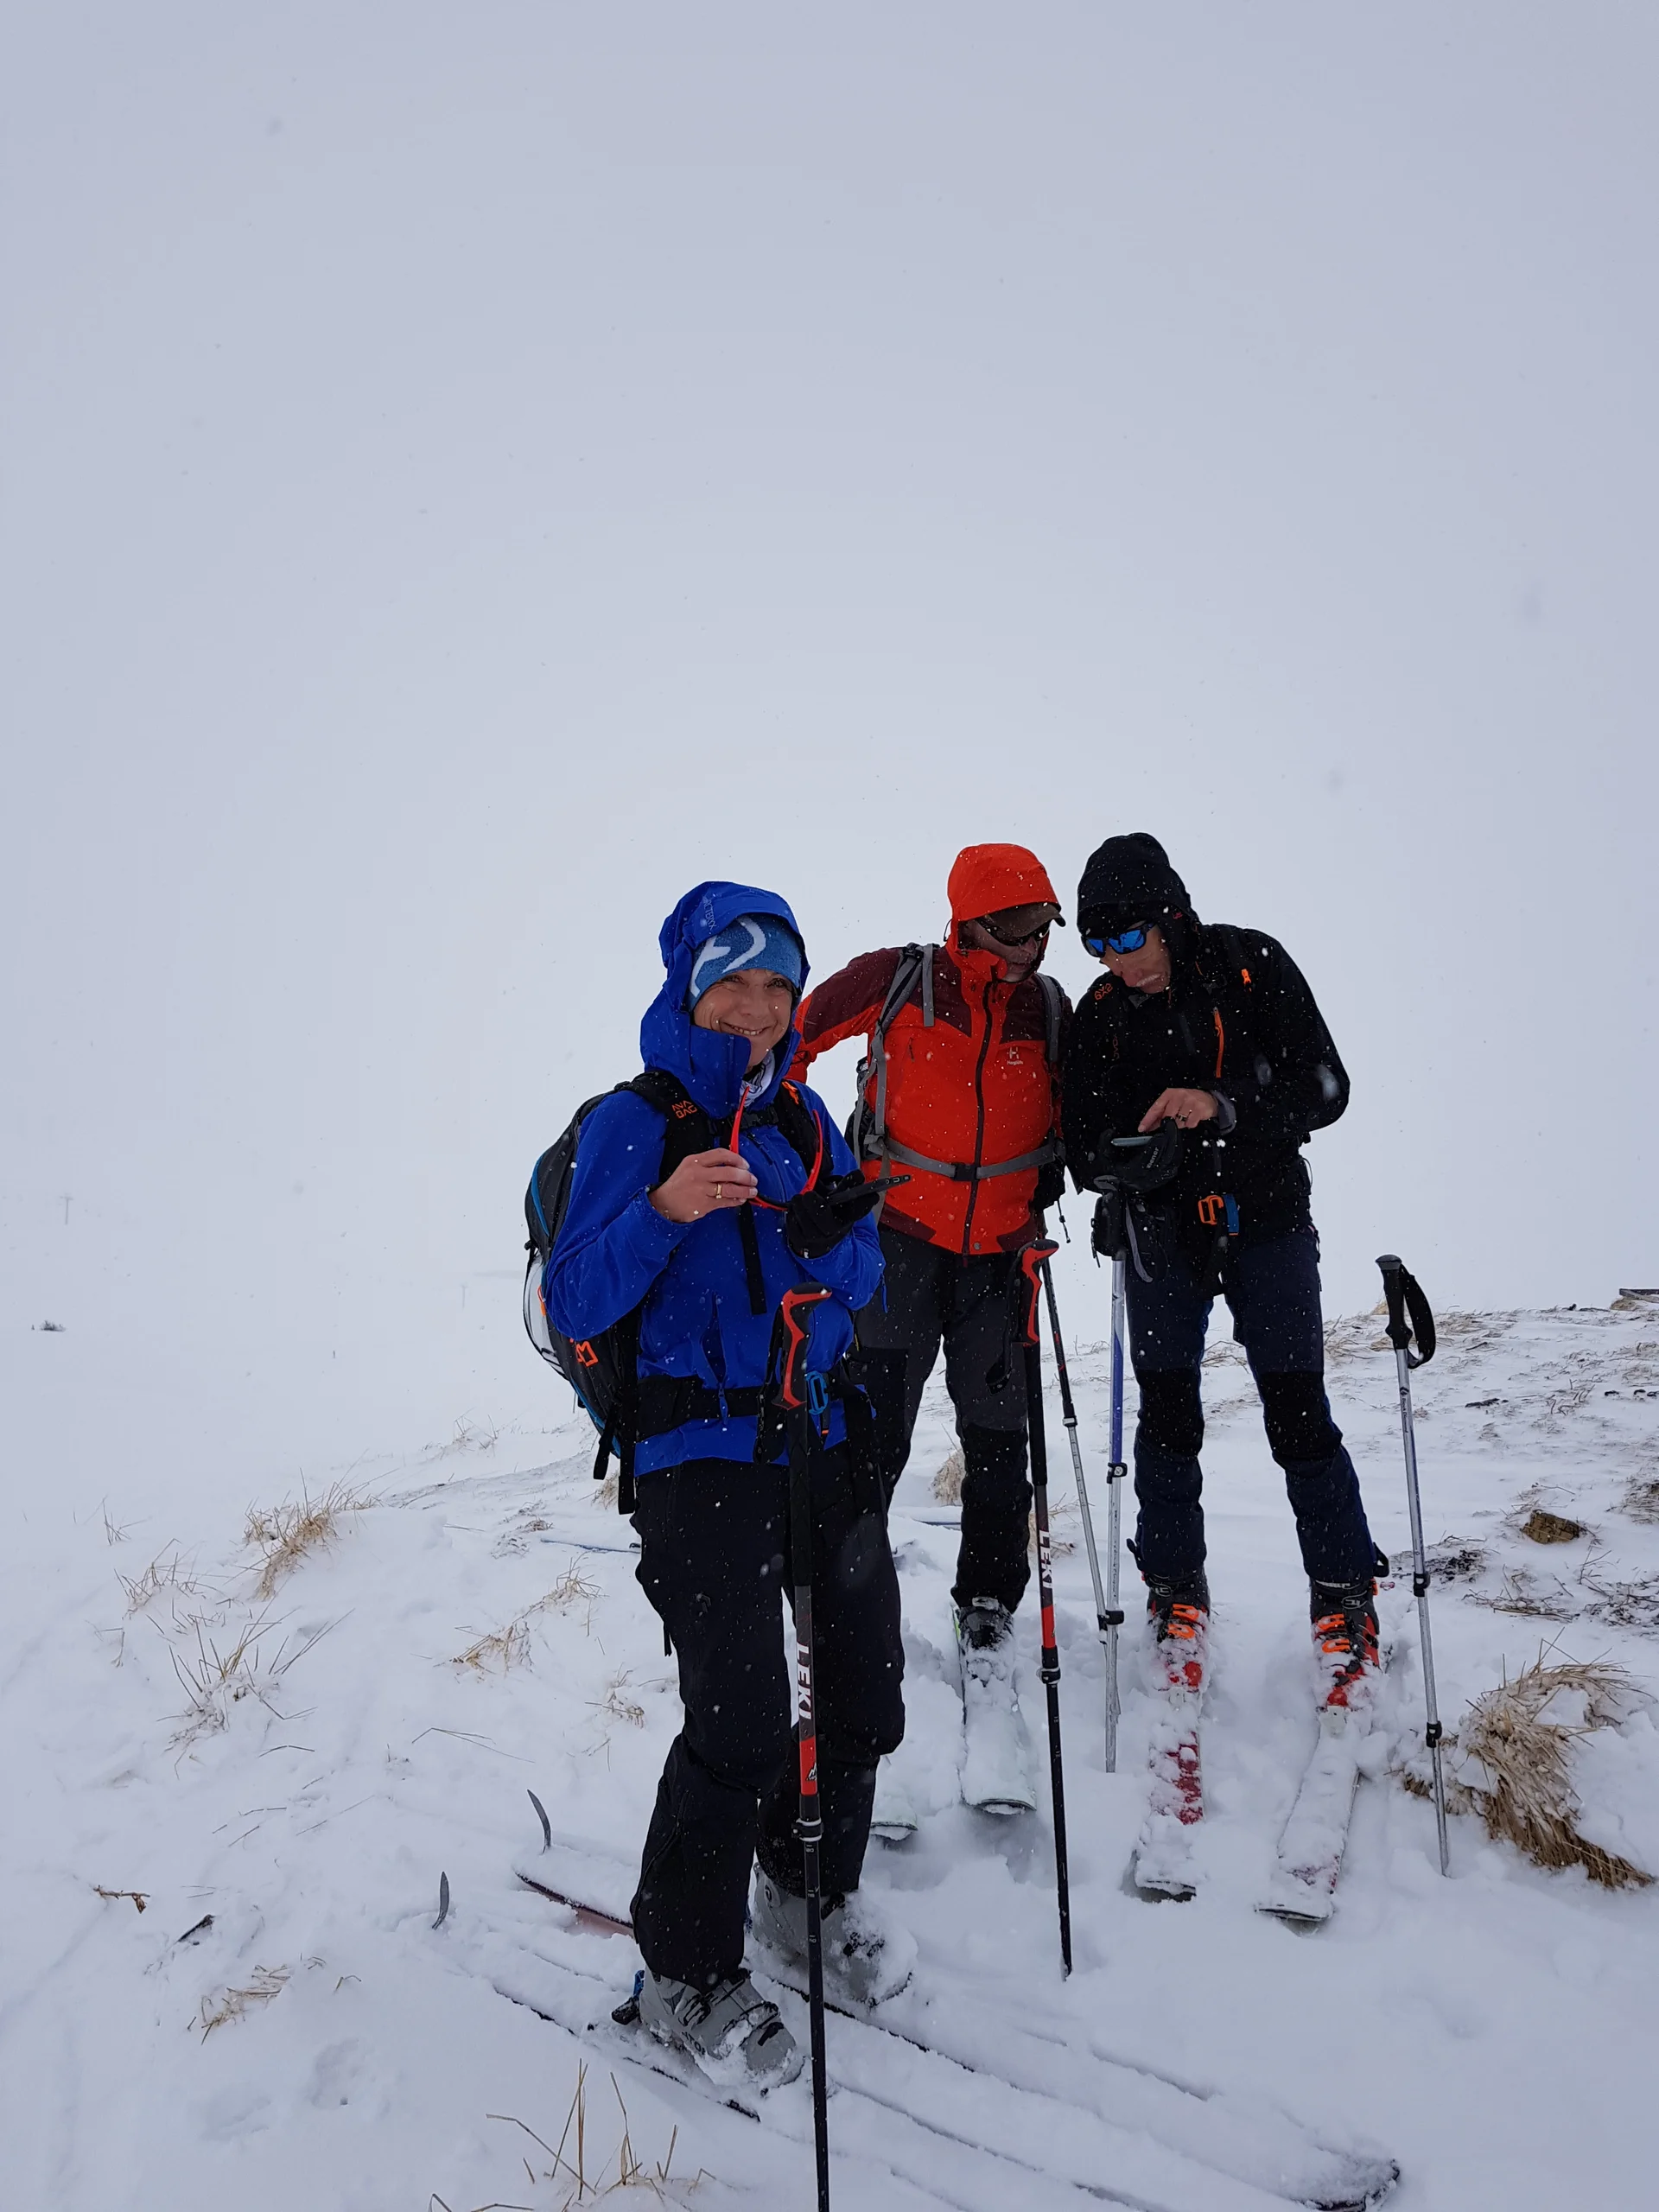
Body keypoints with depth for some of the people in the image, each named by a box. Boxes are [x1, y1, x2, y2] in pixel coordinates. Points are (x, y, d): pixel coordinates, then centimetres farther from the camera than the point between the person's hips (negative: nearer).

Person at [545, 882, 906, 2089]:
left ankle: (814, 1893, 38)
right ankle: (688, 1976, 15)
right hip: (703, 1454, -6)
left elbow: (861, 1288, 10)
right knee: (741, 1722, -9)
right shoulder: (632, 1122, -7)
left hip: (826, 1434, 6)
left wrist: (836, 1238, -13)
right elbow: (575, 1307, -12)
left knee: (866, 1688, 12)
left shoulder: (803, 1114, 10)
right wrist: (662, 1211, -27)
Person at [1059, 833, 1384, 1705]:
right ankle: (1177, 1591, 22)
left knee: (1298, 1411, 0)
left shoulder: (1253, 968, -9)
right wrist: (1120, 1158, -24)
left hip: (1266, 1219, -2)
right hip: (1162, 1232, 3)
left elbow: (1324, 1087, -13)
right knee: (1166, 1413, 6)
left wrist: (1224, 1106, -29)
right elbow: (1084, 1142, -1)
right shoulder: (1101, 1013, -1)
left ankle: (1345, 1598, 15)